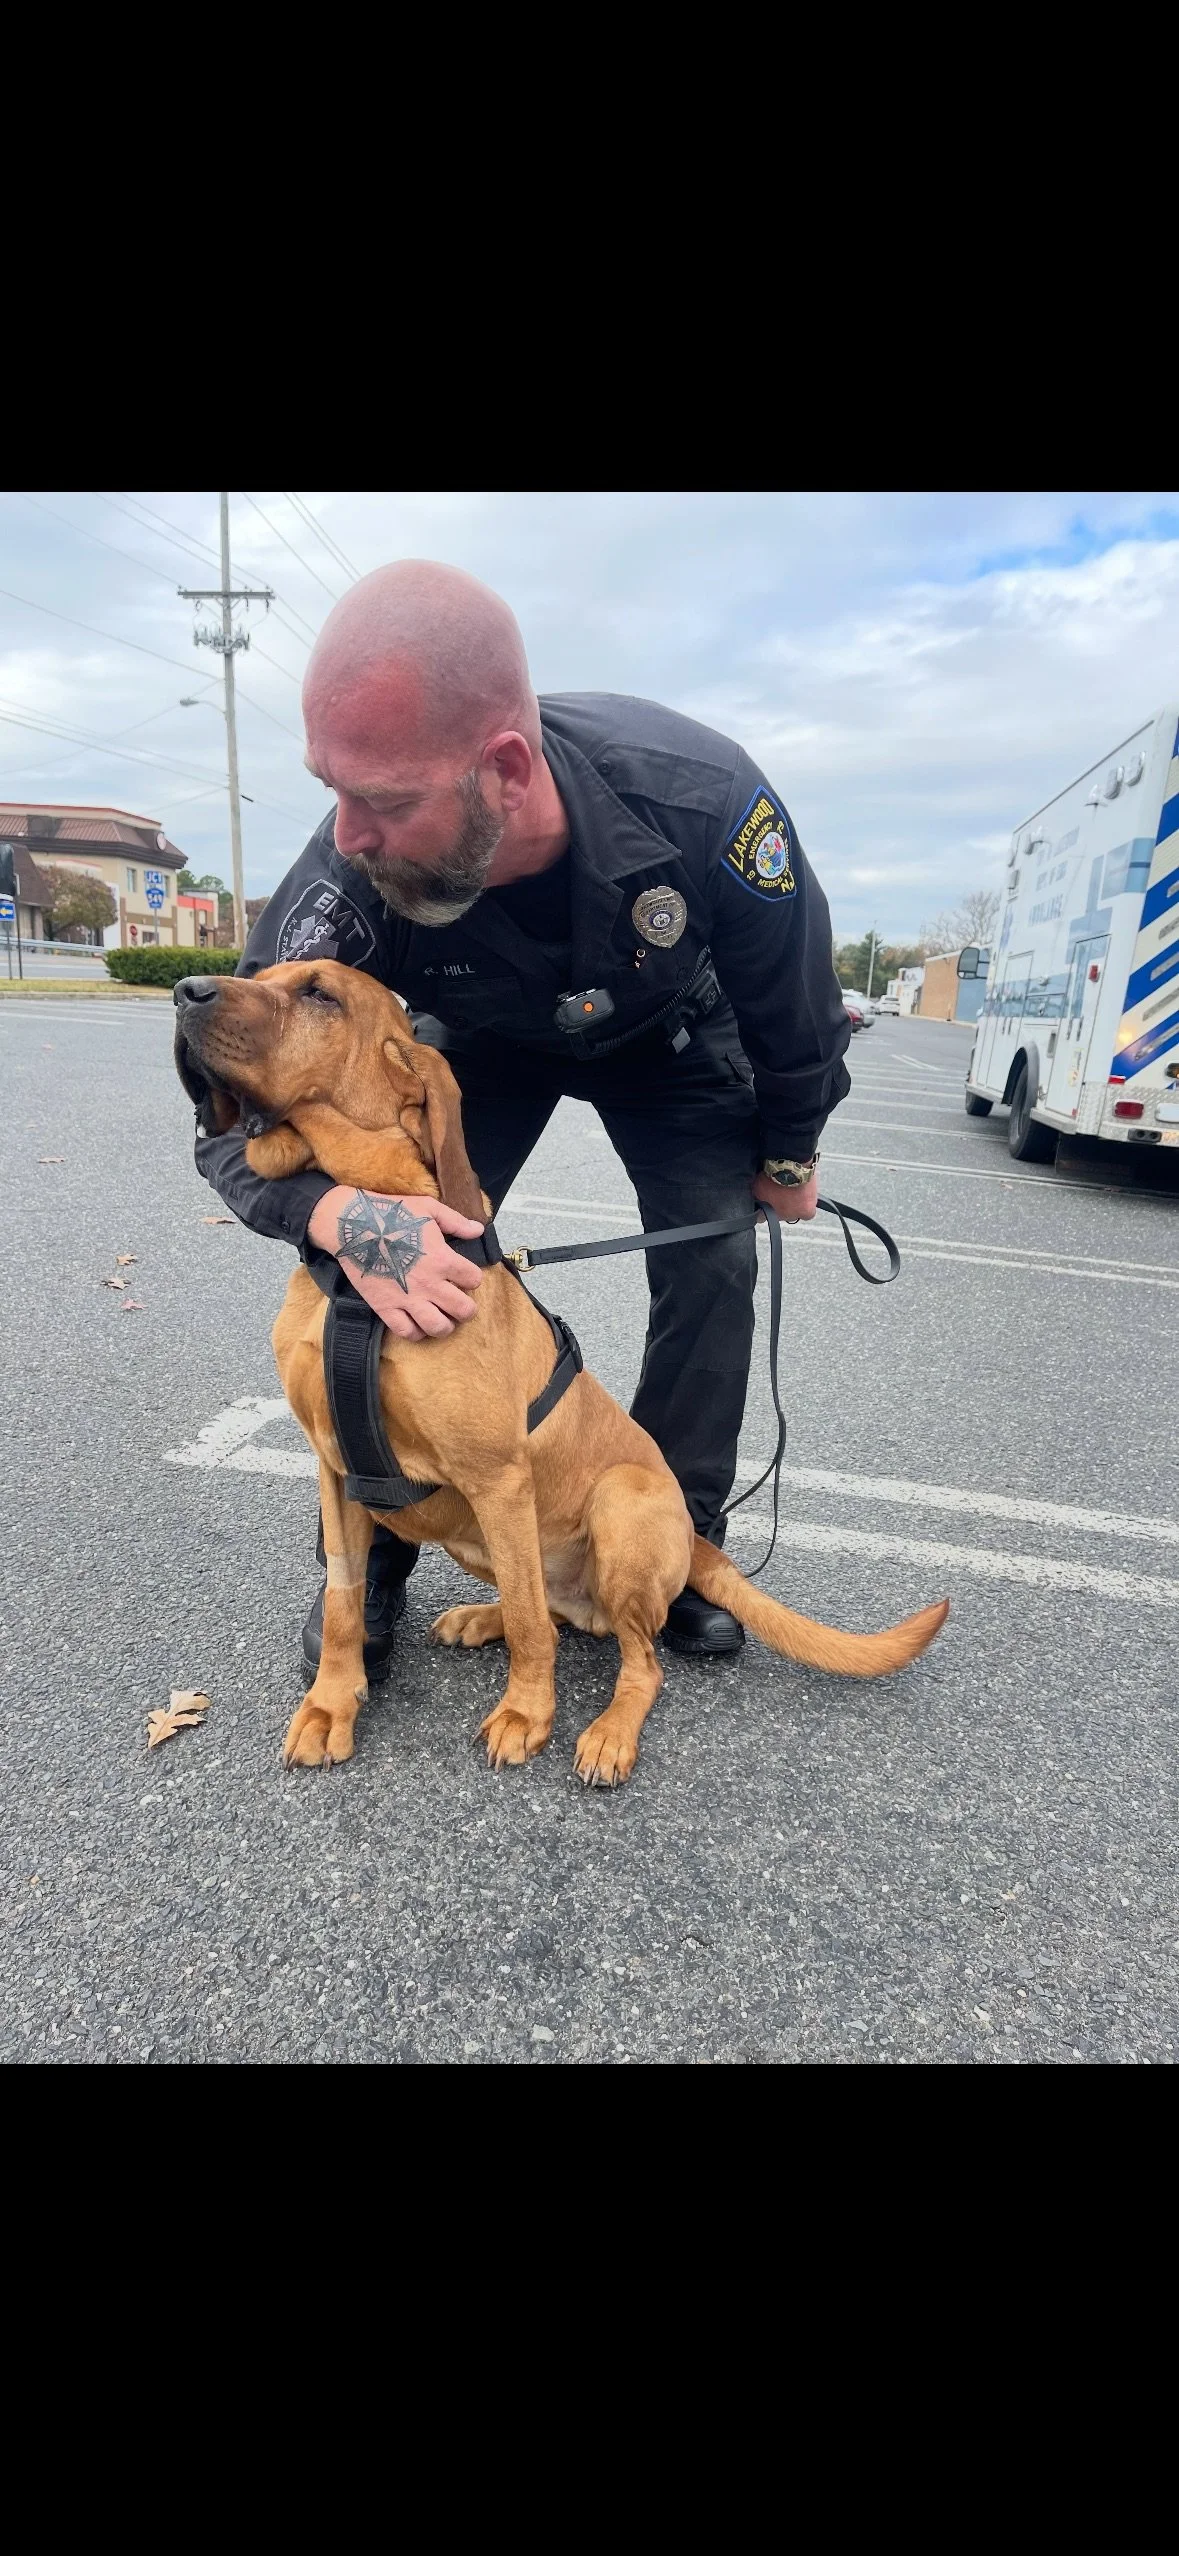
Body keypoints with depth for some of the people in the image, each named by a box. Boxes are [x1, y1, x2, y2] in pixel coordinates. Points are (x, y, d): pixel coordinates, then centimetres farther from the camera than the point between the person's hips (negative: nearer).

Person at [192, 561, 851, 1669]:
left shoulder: (701, 798, -40)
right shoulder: (348, 880, -38)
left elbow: (795, 1003, -20)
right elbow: (235, 1105, -29)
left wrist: (788, 1154, -5)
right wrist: (338, 1211, -52)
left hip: (666, 1031, 1)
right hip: (485, 1040, 0)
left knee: (713, 1266, -11)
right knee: (404, 1261, -13)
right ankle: (369, 1562, 7)